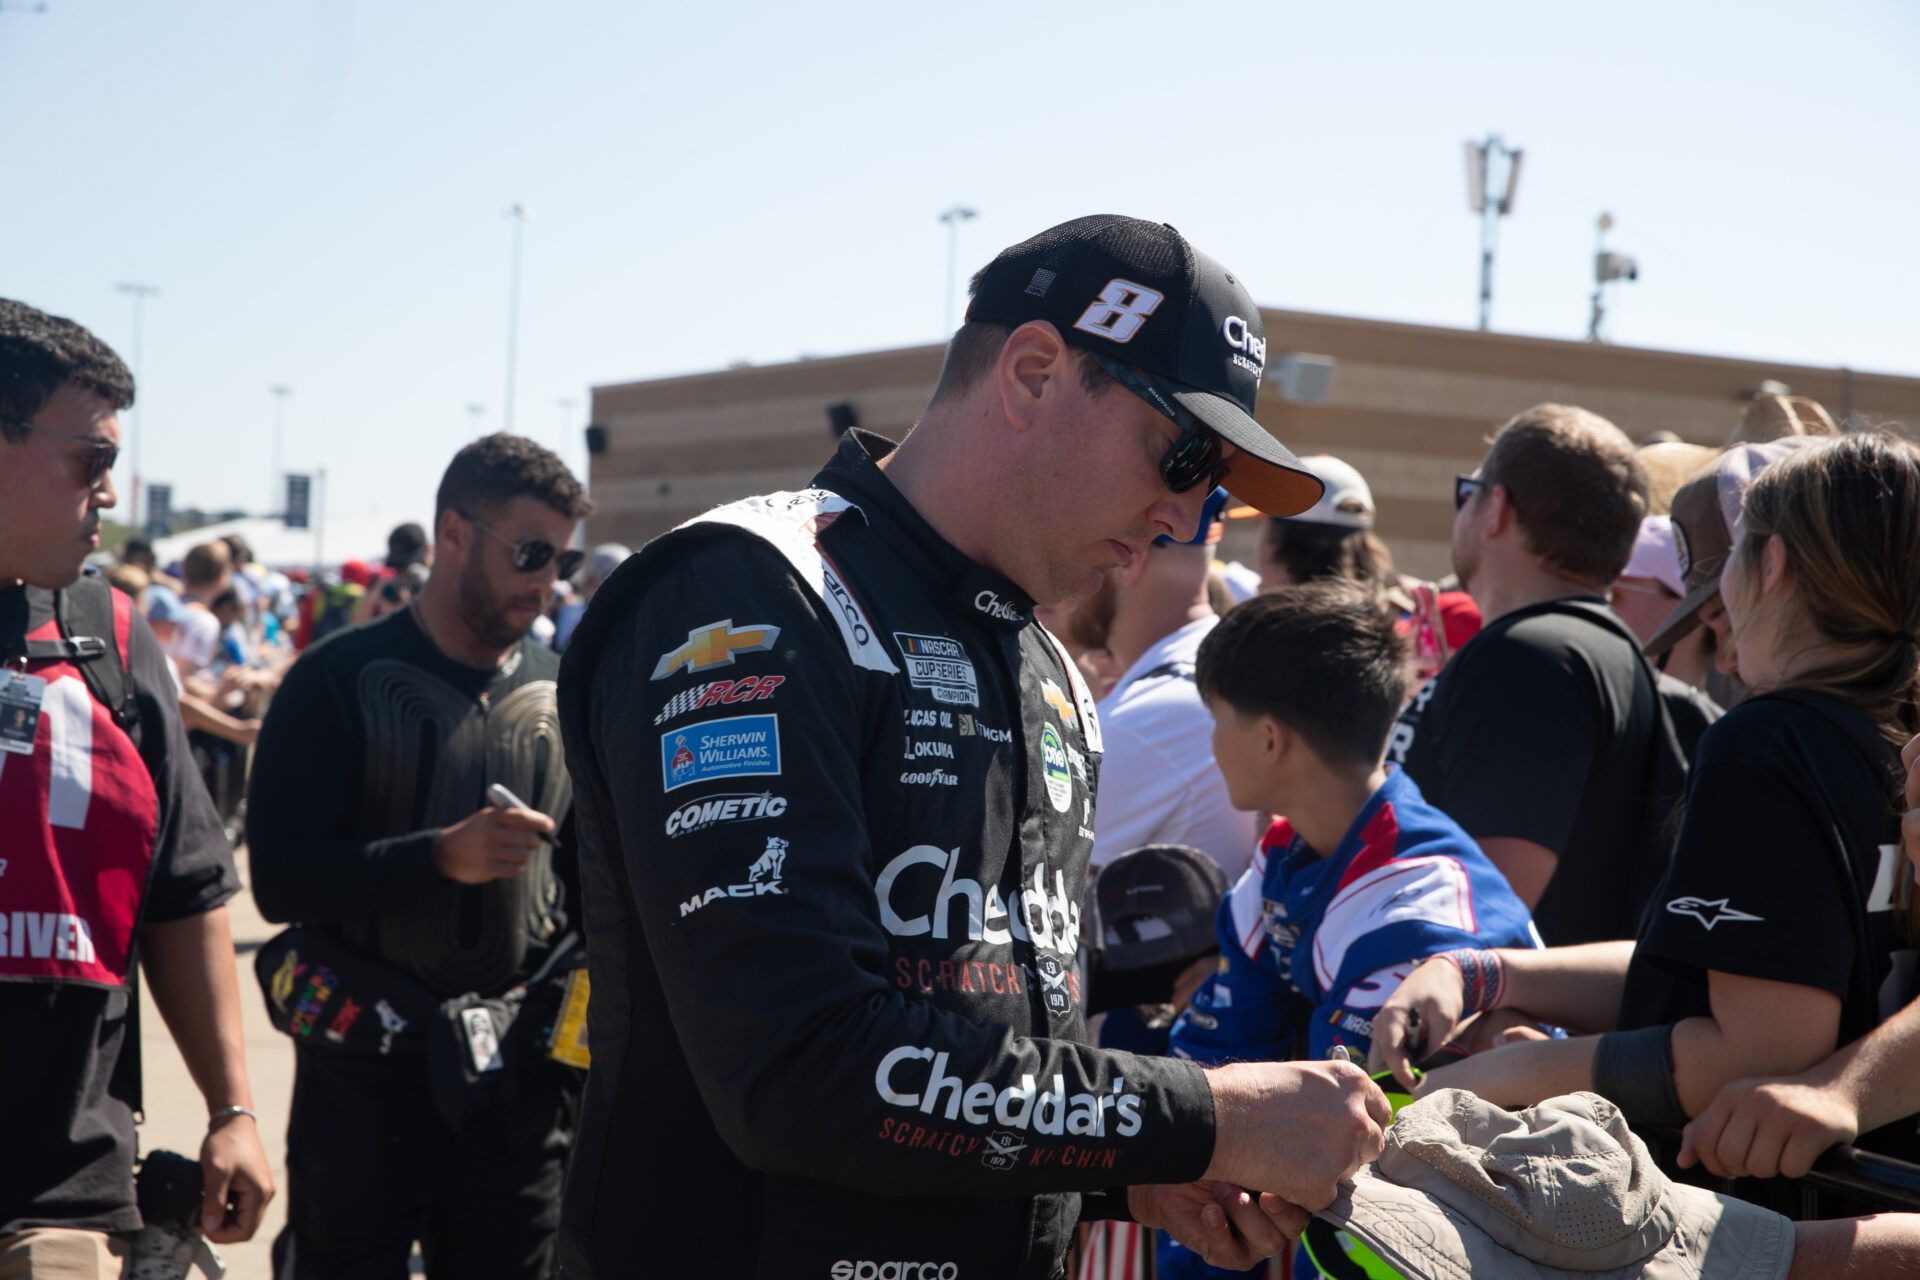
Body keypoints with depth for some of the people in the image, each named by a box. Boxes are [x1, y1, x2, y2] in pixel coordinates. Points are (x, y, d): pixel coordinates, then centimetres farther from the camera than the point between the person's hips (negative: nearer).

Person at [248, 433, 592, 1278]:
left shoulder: (556, 692, 8)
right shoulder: (340, 679, -6)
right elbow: (281, 880, -14)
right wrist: (441, 855, -27)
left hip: (517, 1078, 4)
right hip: (365, 1077, -4)